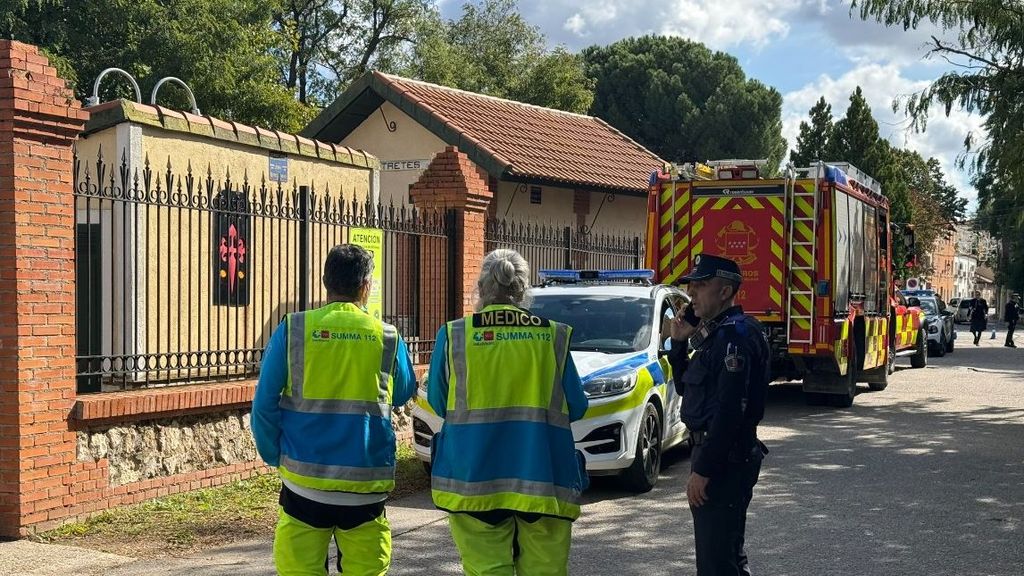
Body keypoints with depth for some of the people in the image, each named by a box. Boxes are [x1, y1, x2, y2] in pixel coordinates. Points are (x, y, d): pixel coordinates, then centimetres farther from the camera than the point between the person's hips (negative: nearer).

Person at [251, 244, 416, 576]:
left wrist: (275, 457, 9)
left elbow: (264, 405, -4)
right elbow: (402, 396, 17)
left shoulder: (292, 330, -4)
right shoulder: (388, 338, -1)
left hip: (305, 482, 0)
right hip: (365, 485, 1)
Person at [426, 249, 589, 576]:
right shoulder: (554, 336, -1)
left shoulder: (454, 336, -2)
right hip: (542, 477, 1)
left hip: (475, 479, 0)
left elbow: (438, 404, 10)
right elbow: (575, 409, 7)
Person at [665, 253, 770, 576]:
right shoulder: (716, 333, 15)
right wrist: (679, 344, 10)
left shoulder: (736, 335, -18)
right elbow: (685, 387, 22)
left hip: (725, 461, -11)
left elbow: (730, 411, -25)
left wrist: (703, 471, -24)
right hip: (712, 452, 11)